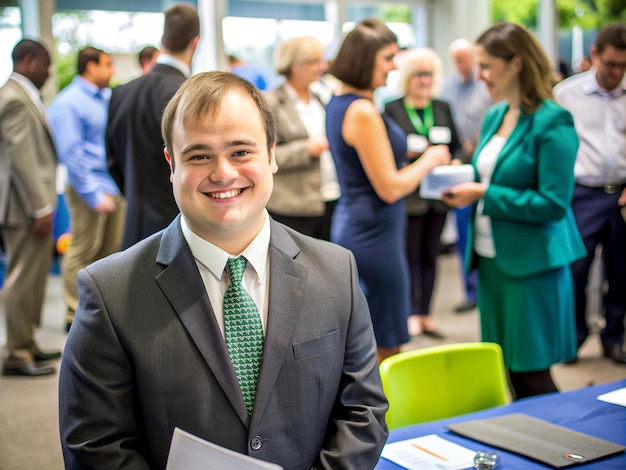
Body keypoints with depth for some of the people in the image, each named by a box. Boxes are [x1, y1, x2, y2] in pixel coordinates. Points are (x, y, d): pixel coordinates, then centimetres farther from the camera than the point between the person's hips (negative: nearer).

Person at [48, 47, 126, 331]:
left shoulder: (109, 97, 13)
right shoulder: (68, 103, -9)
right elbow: (71, 154, -14)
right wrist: (94, 195, -17)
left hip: (116, 187, 7)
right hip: (91, 190, -7)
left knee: (111, 252, 12)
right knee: (83, 254, -2)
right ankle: (76, 315, 9)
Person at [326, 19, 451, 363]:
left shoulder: (338, 102, 9)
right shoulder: (363, 112, -20)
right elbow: (389, 188, -19)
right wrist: (429, 160, -5)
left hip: (351, 224, 10)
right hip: (373, 231, -10)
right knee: (385, 350, 2)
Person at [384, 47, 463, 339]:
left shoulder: (443, 108, 13)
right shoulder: (391, 109, -1)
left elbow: (457, 145, 15)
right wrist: (406, 154, -22)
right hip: (408, 195, -4)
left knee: (430, 255, 10)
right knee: (411, 255, 0)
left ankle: (425, 315, 18)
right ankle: (412, 314, 8)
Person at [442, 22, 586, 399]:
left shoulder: (552, 122, -14)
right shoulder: (495, 116, 10)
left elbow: (553, 203, -19)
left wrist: (483, 194, -18)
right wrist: (465, 188, -1)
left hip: (531, 262, -7)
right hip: (491, 258, 8)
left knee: (531, 375, 1)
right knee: (508, 370, 14)